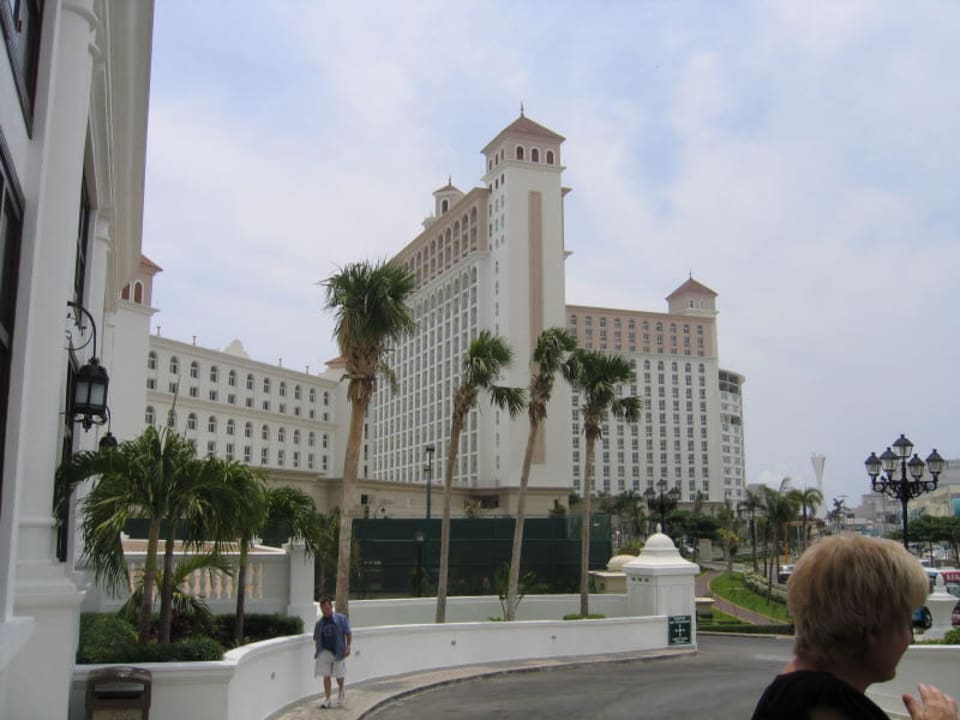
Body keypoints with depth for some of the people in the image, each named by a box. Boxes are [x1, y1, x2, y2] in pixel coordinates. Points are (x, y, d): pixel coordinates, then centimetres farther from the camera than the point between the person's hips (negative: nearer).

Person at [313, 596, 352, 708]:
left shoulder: (341, 619, 0)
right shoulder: (319, 623, 7)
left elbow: (348, 634, 0)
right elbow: (316, 639, 15)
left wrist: (348, 647, -10)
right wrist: (317, 651, 6)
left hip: (338, 652, -2)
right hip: (324, 652, 2)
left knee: (339, 676, 4)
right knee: (326, 676, -2)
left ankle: (341, 690, 36)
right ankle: (327, 699, 6)